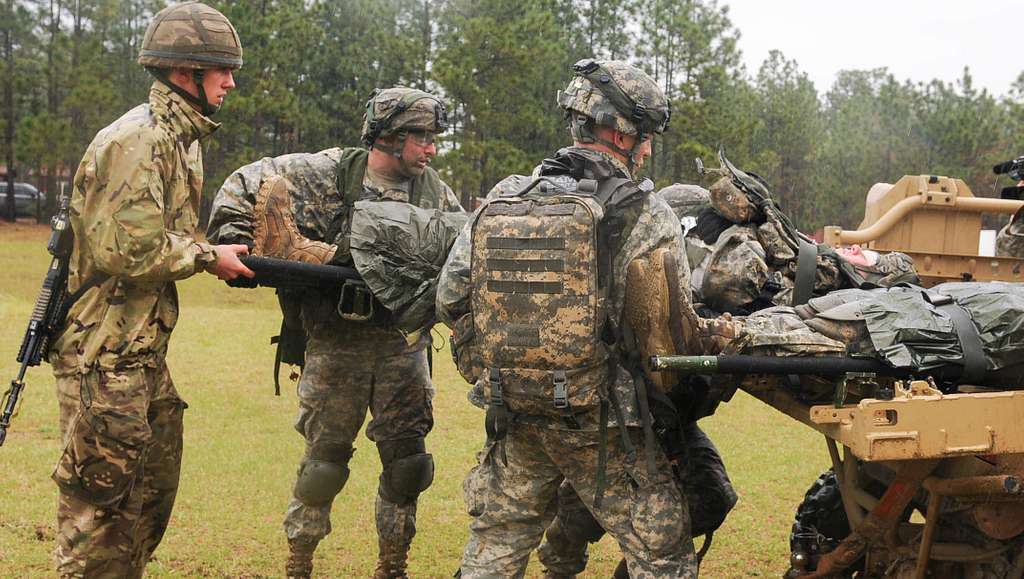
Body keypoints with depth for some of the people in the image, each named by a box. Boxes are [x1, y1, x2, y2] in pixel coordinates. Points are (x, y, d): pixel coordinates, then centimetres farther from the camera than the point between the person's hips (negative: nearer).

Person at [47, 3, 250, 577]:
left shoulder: (184, 138, 13)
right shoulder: (136, 139, -18)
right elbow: (128, 250, -25)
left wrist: (234, 257, 5)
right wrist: (209, 257, -14)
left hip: (146, 349, 10)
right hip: (105, 351, -10)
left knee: (155, 484, 18)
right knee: (102, 492, 0)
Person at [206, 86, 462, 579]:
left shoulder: (435, 192, 5)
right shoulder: (329, 173, -7)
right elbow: (247, 184, -6)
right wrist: (230, 246, -13)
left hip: (403, 344, 3)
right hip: (336, 342, -3)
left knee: (406, 460, 5)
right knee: (325, 458, 5)